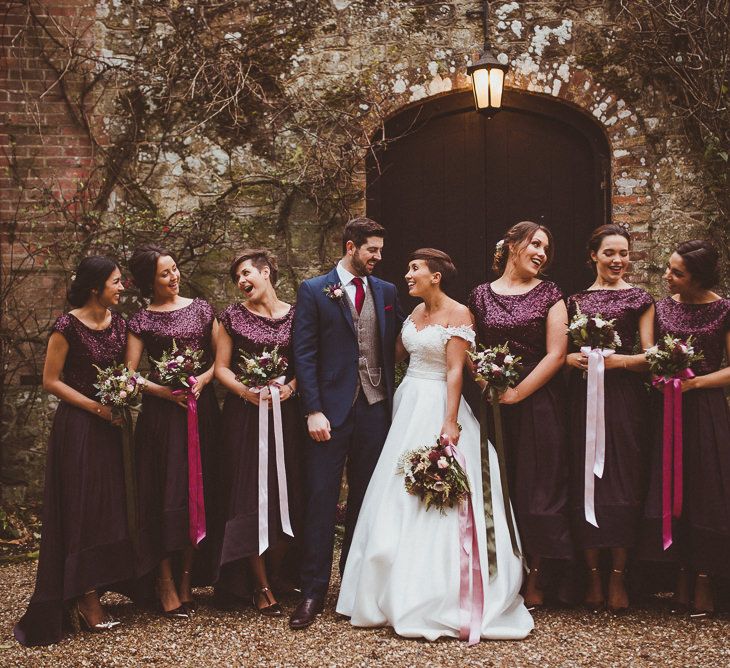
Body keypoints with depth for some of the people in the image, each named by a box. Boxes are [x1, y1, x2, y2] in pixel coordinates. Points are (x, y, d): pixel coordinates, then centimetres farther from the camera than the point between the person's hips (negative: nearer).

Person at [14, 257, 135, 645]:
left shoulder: (117, 323, 7)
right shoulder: (68, 326, -13)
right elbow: (51, 381, -11)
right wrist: (97, 407, -14)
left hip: (111, 427, 7)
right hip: (79, 427, -7)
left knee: (109, 509, 8)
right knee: (83, 511, -3)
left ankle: (89, 594, 18)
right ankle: (86, 603, 4)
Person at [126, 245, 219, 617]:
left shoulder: (201, 309, 11)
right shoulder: (142, 320, 3)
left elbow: (221, 356, 11)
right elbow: (129, 374, -2)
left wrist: (204, 379, -7)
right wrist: (165, 391, -14)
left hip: (202, 407, 3)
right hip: (162, 412, -3)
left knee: (199, 490, 3)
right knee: (165, 492, -4)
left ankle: (187, 579, 13)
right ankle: (166, 583, 3)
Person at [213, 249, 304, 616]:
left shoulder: (294, 315, 6)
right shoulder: (234, 316, 4)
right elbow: (221, 367, 3)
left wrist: (290, 387, -11)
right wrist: (246, 391, -13)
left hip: (286, 412, 1)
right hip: (245, 416, -1)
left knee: (287, 496, 2)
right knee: (251, 497, -2)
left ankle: (278, 576, 19)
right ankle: (261, 587, 6)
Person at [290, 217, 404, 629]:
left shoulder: (386, 292, 10)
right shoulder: (314, 292, -1)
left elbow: (394, 348, 11)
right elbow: (305, 355, -5)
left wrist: (393, 401, 2)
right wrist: (313, 411, -12)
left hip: (375, 409, 4)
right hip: (332, 409, -4)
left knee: (365, 498, 11)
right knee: (322, 499, -2)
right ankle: (313, 593, 4)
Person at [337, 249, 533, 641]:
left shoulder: (458, 314, -11)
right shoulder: (417, 311, 13)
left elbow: (455, 371, -17)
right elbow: (399, 354, 12)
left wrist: (450, 422, -22)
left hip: (436, 408, -8)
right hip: (408, 404, 8)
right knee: (399, 501, 10)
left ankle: (437, 601, 6)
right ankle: (402, 593, 21)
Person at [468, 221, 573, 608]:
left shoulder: (548, 294, 2)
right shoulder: (481, 295, 8)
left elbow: (556, 354, -5)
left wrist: (517, 393, -10)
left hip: (537, 400, -2)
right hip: (493, 404, 2)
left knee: (537, 488, 0)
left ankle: (535, 580, 12)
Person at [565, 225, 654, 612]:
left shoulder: (639, 299, 7)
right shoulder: (575, 300, 14)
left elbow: (649, 357, 0)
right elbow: (560, 350, 13)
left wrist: (616, 360, -16)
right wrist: (571, 358, -8)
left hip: (624, 397, -2)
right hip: (583, 397, 2)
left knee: (623, 486, -5)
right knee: (585, 482, -1)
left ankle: (618, 578, 3)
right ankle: (593, 577, 7)